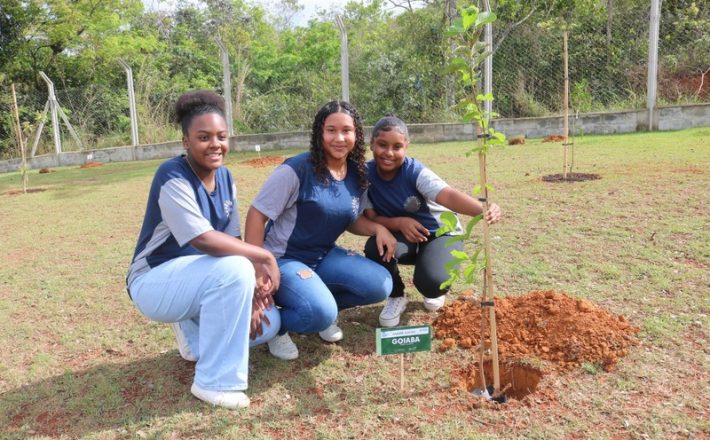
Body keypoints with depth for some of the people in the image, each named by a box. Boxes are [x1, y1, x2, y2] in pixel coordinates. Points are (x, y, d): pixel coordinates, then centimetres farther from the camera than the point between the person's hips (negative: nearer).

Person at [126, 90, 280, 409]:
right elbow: (203, 239, -34)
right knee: (234, 269, -34)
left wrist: (252, 289, -14)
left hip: (197, 279, 7)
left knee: (268, 322, -5)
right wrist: (264, 257, -27)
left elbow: (232, 239, -2)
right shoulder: (173, 177, -23)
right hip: (154, 282, -7)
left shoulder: (224, 177, 1)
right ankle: (214, 382, -20)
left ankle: (194, 331, 19)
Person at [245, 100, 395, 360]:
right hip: (283, 260, -6)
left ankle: (320, 303, 10)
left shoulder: (357, 174, 0)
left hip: (325, 257, 7)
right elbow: (256, 214, -16)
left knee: (380, 285, -10)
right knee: (321, 313, -30)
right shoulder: (297, 169, -20)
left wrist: (378, 228, -7)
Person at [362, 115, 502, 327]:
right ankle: (396, 298, 1)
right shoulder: (366, 174, -15)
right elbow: (370, 218, -12)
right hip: (402, 236, 3)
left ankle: (433, 291, 13)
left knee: (431, 281, -32)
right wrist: (398, 222, -33)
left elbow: (449, 196, -43)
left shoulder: (416, 172, -26)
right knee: (376, 247, -32)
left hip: (440, 234, -3)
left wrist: (482, 210, -62)